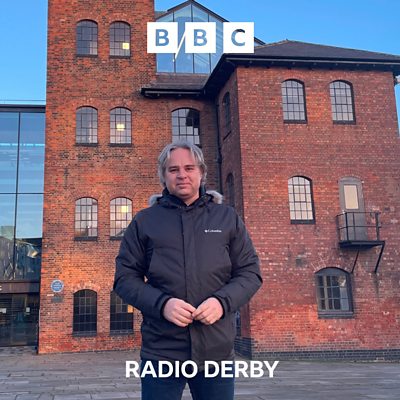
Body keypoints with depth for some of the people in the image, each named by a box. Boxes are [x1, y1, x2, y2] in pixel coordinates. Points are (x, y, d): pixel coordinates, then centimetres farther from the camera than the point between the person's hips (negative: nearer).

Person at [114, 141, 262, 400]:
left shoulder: (227, 218, 9)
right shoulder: (144, 221, 7)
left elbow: (250, 272, 8)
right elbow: (125, 277, 5)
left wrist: (223, 301, -12)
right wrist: (161, 303, -14)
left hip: (217, 350, 1)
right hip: (160, 351, -1)